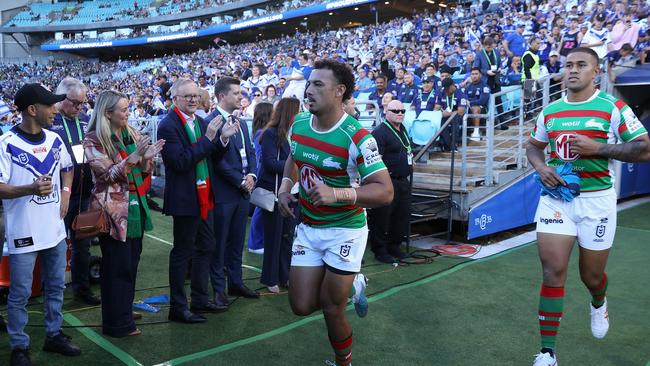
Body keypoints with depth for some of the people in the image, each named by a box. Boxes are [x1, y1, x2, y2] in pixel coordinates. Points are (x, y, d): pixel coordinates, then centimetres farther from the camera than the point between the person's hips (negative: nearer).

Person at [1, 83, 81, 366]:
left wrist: (65, 193, 6)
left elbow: (67, 168, 21)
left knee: (55, 286, 16)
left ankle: (54, 335, 32)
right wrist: (30, 189, -30)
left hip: (54, 228, 6)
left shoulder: (54, 139, 5)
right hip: (23, 232, -6)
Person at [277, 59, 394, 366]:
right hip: (308, 228, 6)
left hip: (345, 230, -6)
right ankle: (352, 285, 34)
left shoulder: (357, 137, -22)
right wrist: (285, 188, 5)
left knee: (331, 308, 4)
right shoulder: (298, 125, -2)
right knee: (302, 306, 6)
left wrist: (337, 194, -37)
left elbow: (385, 192, -25)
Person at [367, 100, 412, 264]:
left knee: (402, 215, 15)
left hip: (403, 181, 9)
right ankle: (380, 250, 10)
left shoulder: (402, 130, 16)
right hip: (387, 183, -9)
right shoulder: (380, 132, -14)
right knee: (381, 218, -2)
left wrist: (410, 159, 19)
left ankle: (394, 246, 29)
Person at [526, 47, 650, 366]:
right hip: (555, 197, 2)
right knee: (552, 271, -8)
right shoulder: (550, 111, 7)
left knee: (592, 276, 12)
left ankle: (598, 303, 52)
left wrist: (598, 148, -19)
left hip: (596, 199, -2)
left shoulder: (613, 107, -4)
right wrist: (541, 167, -2)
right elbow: (533, 145, 20)